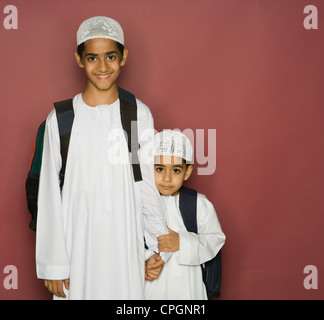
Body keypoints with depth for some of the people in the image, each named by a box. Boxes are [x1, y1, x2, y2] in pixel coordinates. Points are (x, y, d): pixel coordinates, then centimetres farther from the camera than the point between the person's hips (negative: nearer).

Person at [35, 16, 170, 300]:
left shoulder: (139, 114, 0)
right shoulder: (61, 119, -3)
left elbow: (147, 186, 5)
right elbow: (49, 196, -1)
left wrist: (162, 245, 0)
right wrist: (53, 264, -2)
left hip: (126, 243, 1)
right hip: (77, 243, -1)